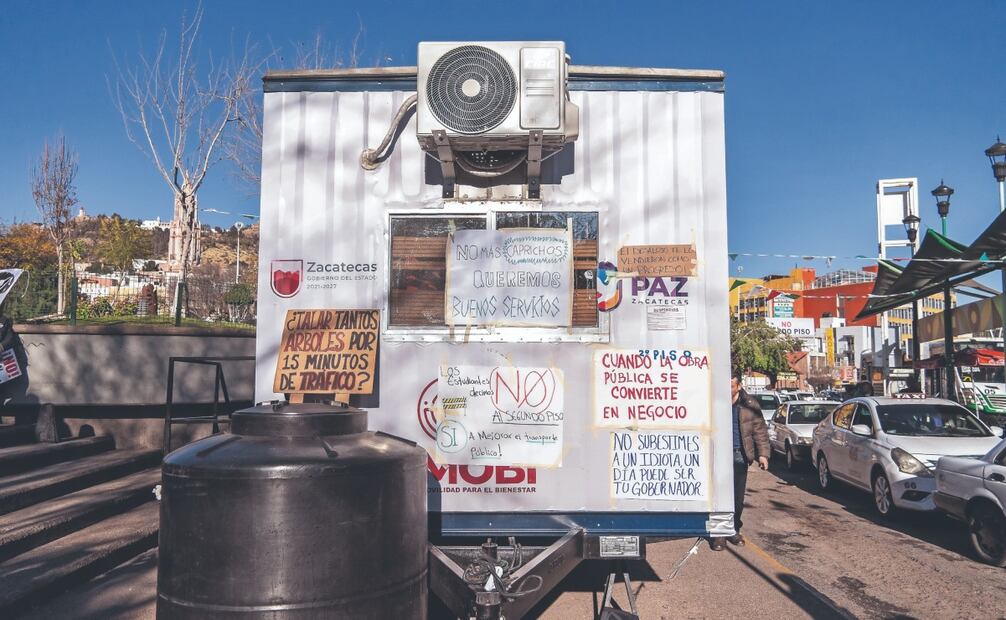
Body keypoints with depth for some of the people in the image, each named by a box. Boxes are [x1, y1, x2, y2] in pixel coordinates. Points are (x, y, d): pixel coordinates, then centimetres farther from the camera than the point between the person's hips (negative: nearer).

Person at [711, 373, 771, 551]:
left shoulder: (749, 405, 2)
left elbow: (760, 430, 5)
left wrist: (763, 453, -3)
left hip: (739, 456, 1)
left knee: (738, 497, 9)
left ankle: (734, 530, 25)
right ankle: (718, 533, 6)